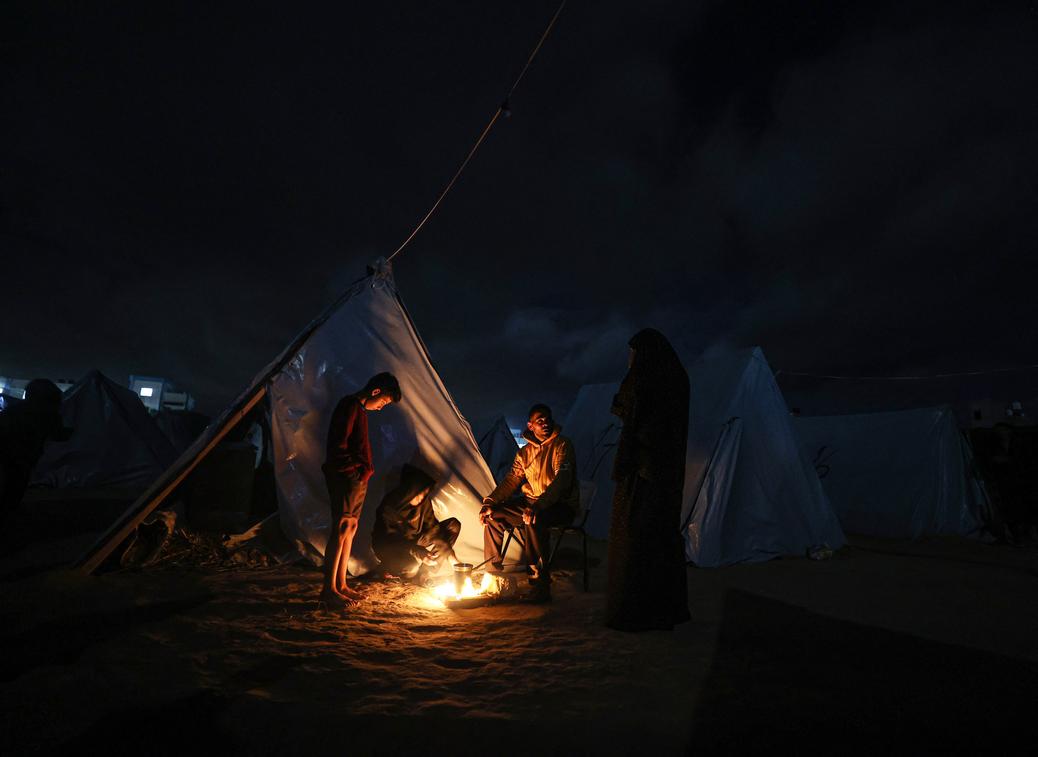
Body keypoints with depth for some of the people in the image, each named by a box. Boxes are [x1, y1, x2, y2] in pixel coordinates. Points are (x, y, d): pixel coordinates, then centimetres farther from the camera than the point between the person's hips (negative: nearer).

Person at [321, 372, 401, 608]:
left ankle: (341, 585, 18)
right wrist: (356, 467, -13)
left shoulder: (359, 409, 19)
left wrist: (364, 470, 14)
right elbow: (338, 445, -20)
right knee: (342, 528, -9)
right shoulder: (350, 406, -13)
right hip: (345, 478, -10)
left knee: (350, 529, 11)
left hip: (356, 479, 10)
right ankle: (328, 589, -3)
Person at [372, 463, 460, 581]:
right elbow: (390, 538, -29)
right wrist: (417, 551, -43)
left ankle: (424, 572, -11)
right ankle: (390, 569, -2)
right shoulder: (388, 507, -27)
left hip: (413, 542, 7)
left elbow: (433, 527, -6)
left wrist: (450, 554, -16)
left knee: (453, 525, -7)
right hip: (389, 547, -7)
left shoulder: (424, 502, -11)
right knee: (411, 567, -41)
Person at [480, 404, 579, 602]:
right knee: (493, 515, -6)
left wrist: (537, 507, -34)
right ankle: (493, 568, 10)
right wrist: (489, 503, -6)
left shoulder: (562, 445, -10)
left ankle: (541, 583, -27)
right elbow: (510, 481, 10)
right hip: (531, 502, 7)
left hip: (561, 504, -7)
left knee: (533, 521, -37)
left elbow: (562, 481, -22)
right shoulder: (524, 453, 10)